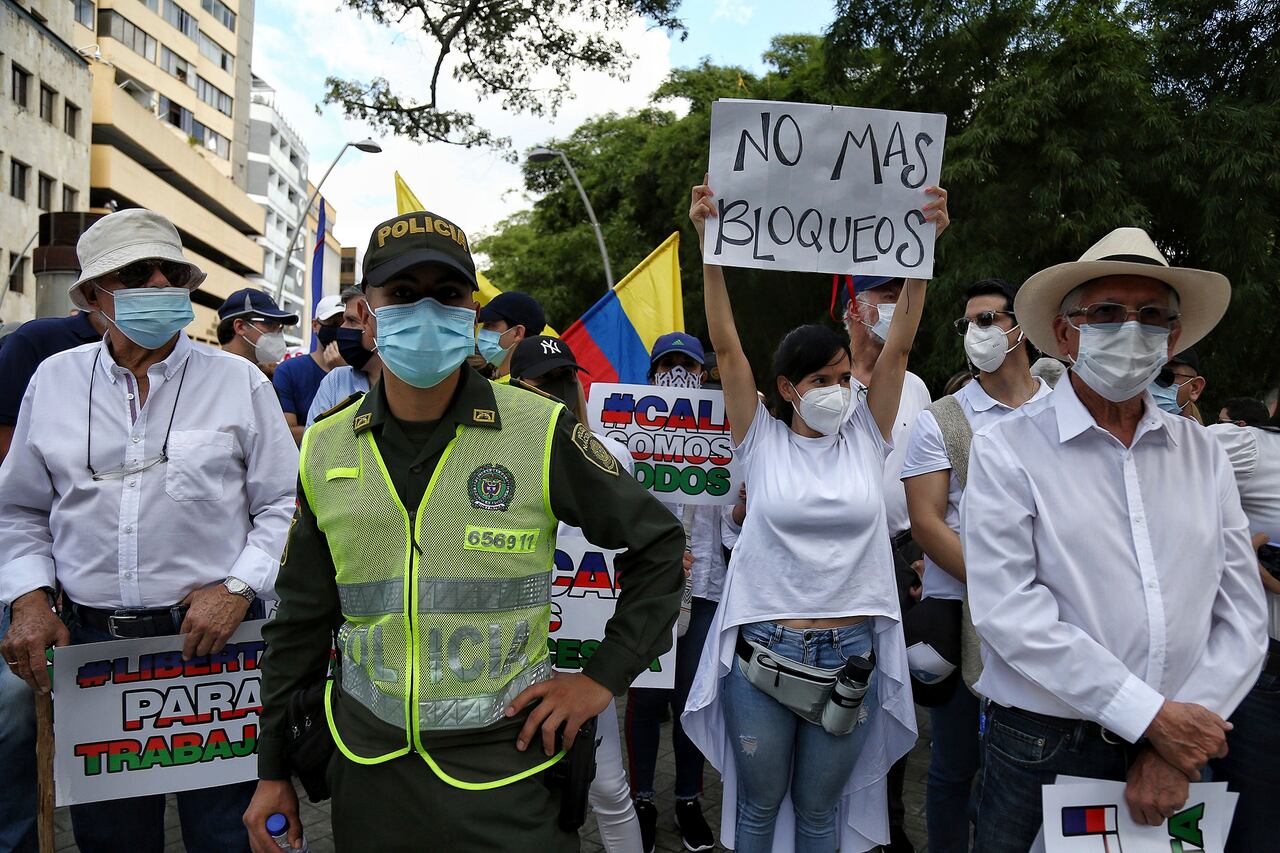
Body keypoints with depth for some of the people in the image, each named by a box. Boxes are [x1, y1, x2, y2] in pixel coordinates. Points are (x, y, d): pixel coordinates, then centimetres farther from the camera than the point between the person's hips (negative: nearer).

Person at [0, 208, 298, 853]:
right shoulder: (54, 380, 6)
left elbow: (285, 504, 0)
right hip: (89, 639, 3)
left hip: (213, 634, -2)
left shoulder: (239, 382, -2)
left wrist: (237, 587, -12)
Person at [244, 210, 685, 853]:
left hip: (504, 764, -3)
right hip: (368, 769, 4)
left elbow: (657, 545, -2)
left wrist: (604, 678, -7)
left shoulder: (542, 432, -12)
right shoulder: (324, 450, 0)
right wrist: (274, 768, 12)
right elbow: (301, 621, 9)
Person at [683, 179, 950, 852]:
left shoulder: (865, 438, 3)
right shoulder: (762, 442, -3)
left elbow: (899, 343, -5)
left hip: (850, 654, 2)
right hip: (763, 651, -1)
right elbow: (726, 346, -10)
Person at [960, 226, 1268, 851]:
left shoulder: (1203, 454, 6)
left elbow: (1242, 616, 2)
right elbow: (1006, 607, -17)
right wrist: (1150, 715, -17)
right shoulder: (1006, 450, -8)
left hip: (1178, 748, 4)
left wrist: (1182, 739, -9)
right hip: (1042, 748, -3)